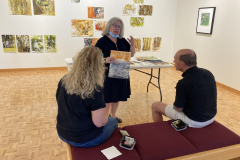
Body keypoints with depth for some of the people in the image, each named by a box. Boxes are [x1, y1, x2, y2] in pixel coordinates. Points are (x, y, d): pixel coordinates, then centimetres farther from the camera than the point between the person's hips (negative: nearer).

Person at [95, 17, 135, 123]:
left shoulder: (122, 41, 6)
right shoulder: (102, 41, -9)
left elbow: (131, 54, 10)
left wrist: (132, 45, -8)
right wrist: (105, 60, -32)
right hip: (107, 75, -5)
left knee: (117, 96, 17)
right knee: (107, 98, 1)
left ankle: (113, 115, 39)